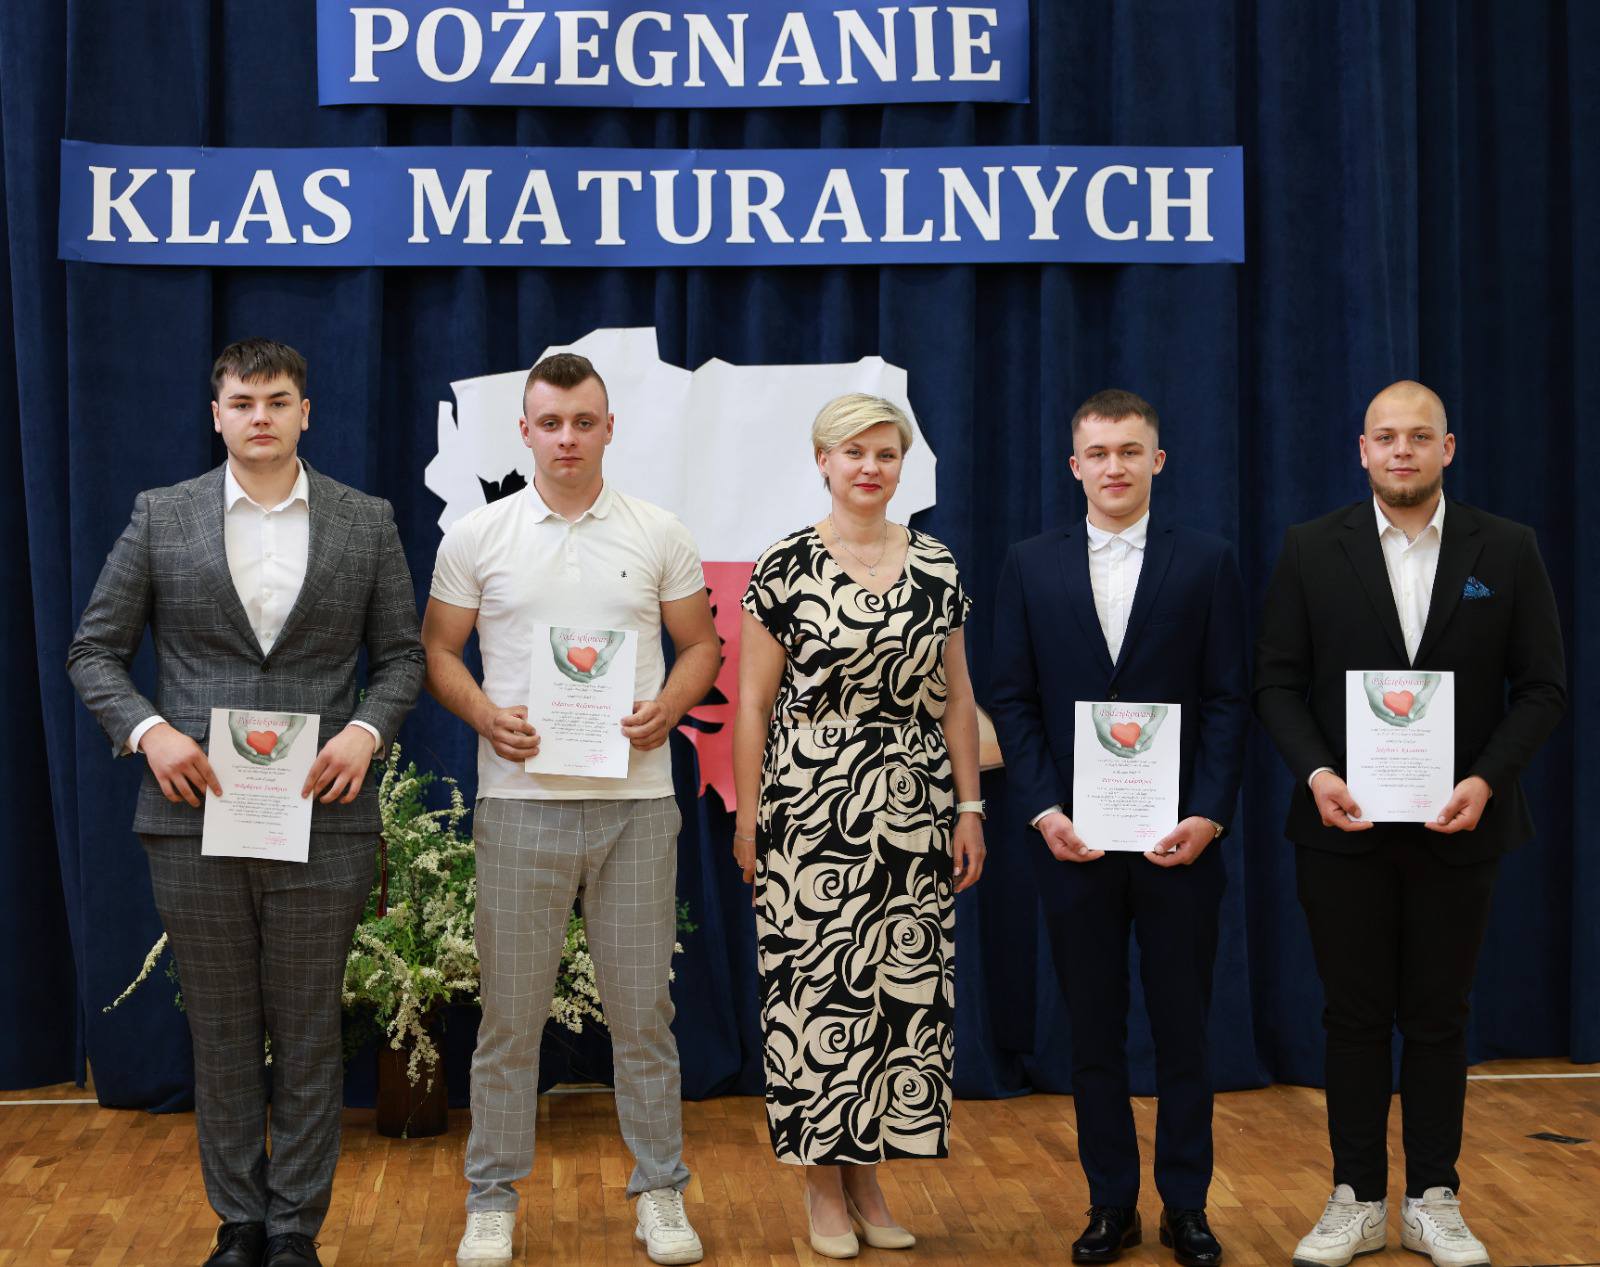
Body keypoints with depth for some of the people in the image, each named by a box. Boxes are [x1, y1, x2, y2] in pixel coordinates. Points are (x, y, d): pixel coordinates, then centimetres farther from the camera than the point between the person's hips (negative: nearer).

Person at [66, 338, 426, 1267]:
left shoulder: (366, 522, 5)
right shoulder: (162, 518, 4)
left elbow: (403, 652, 8)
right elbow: (95, 649, 6)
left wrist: (367, 729, -11)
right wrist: (147, 728, -11)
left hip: (322, 813, 0)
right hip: (197, 812, 1)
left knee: (309, 1034, 6)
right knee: (223, 1034, 10)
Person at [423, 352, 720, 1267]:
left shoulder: (660, 535, 5)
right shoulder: (476, 537, 4)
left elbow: (701, 645, 10)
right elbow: (438, 651, 8)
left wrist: (667, 708, -9)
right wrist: (485, 715, -10)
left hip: (636, 797, 0)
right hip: (521, 797, 0)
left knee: (642, 1005, 7)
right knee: (511, 1009, 5)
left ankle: (661, 1193, 19)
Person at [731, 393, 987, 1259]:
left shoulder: (935, 567, 8)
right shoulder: (785, 567, -2)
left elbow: (956, 697, 11)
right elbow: (752, 702, -1)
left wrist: (969, 808, 6)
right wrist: (746, 817, -4)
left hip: (913, 808, 4)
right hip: (811, 807, -3)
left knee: (907, 986, 4)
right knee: (816, 986, 0)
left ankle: (867, 1173, 18)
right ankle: (823, 1186, 13)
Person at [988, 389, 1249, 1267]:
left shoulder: (1206, 563, 3)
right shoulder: (1030, 566, 6)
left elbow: (1228, 701, -1)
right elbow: (1014, 700, 3)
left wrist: (1209, 815, -11)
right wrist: (1043, 812, -8)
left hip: (1180, 838, -1)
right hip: (1072, 836, 1)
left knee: (1182, 1027, 7)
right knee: (1093, 1030, 8)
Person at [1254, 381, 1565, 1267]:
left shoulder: (1507, 551, 1)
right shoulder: (1311, 550, 1)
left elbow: (1542, 687, 0)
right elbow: (1277, 683, 0)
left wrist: (1487, 780, -14)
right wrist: (1316, 774, -15)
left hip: (1457, 826, 0)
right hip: (1343, 822, 0)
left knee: (1438, 1018, 9)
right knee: (1354, 1016, 7)